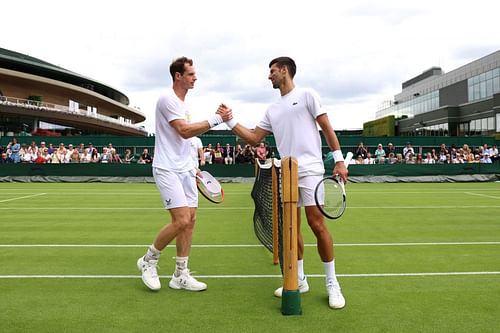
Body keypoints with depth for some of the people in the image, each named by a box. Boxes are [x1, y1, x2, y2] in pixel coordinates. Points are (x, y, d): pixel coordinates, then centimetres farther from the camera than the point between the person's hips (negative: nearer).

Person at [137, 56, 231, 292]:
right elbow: (185, 131, -21)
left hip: (184, 170, 9)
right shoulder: (167, 99, -11)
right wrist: (215, 119, -20)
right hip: (167, 170, -9)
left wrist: (191, 167, 18)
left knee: (190, 220, 4)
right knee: (181, 221, -14)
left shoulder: (182, 103, 17)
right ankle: (148, 260, 9)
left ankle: (181, 275, 13)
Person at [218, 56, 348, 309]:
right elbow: (254, 138, 19)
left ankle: (332, 283, 4)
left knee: (317, 224, -10)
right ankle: (299, 280, 20)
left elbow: (327, 128, -1)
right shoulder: (272, 110, 20)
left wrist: (339, 159, -8)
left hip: (310, 170, -6)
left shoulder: (306, 95, 3)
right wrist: (230, 121, 10)